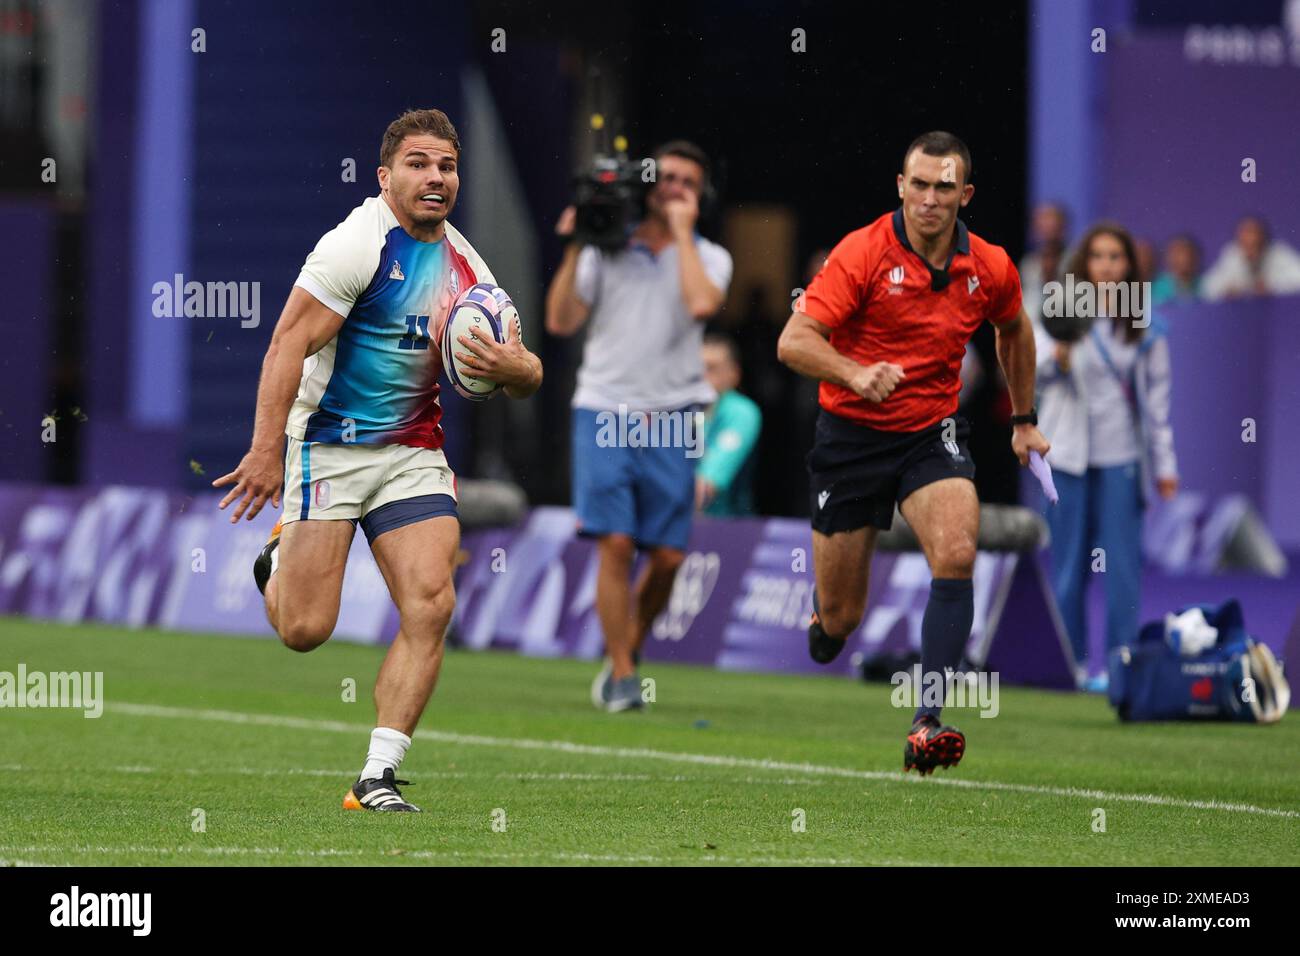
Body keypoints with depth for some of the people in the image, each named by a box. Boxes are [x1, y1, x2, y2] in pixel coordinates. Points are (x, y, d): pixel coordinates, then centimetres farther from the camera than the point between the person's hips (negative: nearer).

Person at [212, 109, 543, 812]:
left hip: (413, 451, 5)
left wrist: (512, 369, -14)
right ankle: (282, 558, 29)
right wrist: (266, 450, -24)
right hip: (329, 444, -5)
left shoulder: (465, 265, 8)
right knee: (304, 630, -8)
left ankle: (378, 775, -6)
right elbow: (289, 342, -17)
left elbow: (529, 377, 12)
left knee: (431, 605, -12)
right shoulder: (361, 242, -13)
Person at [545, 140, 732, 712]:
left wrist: (682, 230, -6)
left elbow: (702, 302, -15)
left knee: (668, 555, -2)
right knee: (616, 543, -11)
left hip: (670, 421, 1)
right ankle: (621, 678, -4)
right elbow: (561, 321, 3)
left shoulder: (707, 257, 8)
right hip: (604, 409, -1)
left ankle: (630, 646, 23)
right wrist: (573, 251, -3)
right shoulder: (606, 250, 9)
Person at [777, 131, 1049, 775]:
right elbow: (794, 341, -21)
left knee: (956, 554, -27)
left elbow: (1013, 331, 21)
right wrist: (857, 374, -38)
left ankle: (927, 723, -27)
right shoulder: (863, 253, -15)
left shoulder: (989, 268, -2)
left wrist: (1024, 419, 23)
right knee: (840, 620, 2)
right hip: (851, 434, -2)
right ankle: (823, 620, 43)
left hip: (933, 433, 2)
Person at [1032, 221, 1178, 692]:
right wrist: (1059, 354, -34)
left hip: (1121, 456, 1)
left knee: (1122, 562, -2)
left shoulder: (1145, 328, 5)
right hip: (1067, 454, -1)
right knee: (1067, 563, 3)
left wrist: (1164, 463, 6)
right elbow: (1034, 371, -11)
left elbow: (1157, 397, 9)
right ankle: (1067, 663, 11)